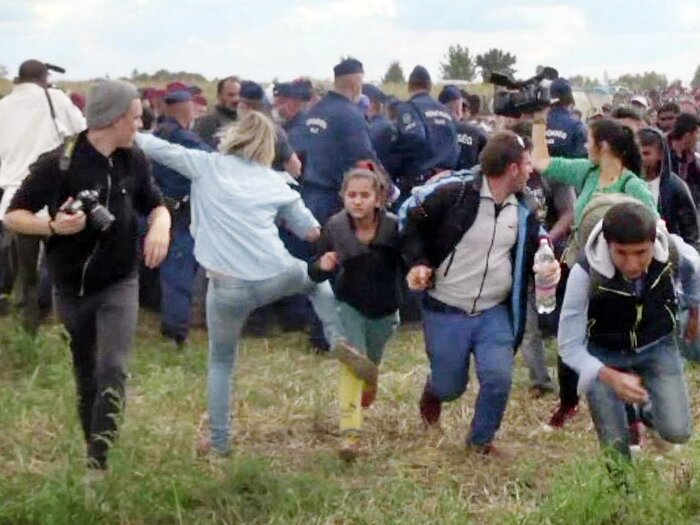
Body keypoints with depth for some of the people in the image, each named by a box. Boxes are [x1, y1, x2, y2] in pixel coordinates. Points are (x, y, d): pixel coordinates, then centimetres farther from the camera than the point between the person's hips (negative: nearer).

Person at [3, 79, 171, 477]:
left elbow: (155, 204, 11)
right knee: (86, 375, 13)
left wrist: (161, 226, -13)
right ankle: (91, 449, 32)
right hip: (72, 288, -1)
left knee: (113, 370, -14)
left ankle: (99, 463, -11)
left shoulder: (134, 160, -3)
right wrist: (53, 225, -31)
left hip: (119, 285, 1)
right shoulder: (59, 163, -16)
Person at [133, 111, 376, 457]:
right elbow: (313, 233, 16)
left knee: (221, 363, 19)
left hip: (227, 287, -1)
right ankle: (339, 340, 14)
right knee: (316, 277, 33)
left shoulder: (206, 165, 4)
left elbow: (154, 147, 8)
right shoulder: (275, 182, 11)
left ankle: (219, 441, 22)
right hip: (276, 278, 1)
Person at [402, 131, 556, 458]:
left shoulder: (523, 211, 2)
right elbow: (414, 225, -4)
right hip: (445, 312, -4)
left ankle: (481, 440, 17)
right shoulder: (452, 196, -15)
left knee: (499, 379, -10)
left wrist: (550, 265, -8)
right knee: (450, 387, 5)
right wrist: (418, 264, -18)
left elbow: (533, 250, 15)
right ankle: (432, 391, 45)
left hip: (495, 312, 4)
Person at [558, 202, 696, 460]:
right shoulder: (585, 272, -34)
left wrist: (695, 315, 15)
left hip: (656, 347, 2)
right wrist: (611, 377, -41)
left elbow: (694, 269, 2)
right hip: (604, 354, -2)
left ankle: (650, 408, 25)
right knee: (616, 448, -5)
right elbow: (569, 346, -26)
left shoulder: (674, 250, -27)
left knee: (676, 432, -9)